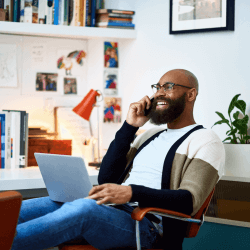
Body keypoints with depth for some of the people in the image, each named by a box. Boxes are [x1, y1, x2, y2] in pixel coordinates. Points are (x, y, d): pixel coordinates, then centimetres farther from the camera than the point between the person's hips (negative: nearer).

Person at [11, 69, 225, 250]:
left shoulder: (205, 141, 5)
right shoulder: (151, 135, 28)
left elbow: (189, 201, -11)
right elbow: (106, 178, 18)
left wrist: (132, 193, -25)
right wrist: (129, 127, 11)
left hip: (145, 224, -8)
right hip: (108, 210, 8)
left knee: (85, 208, -39)